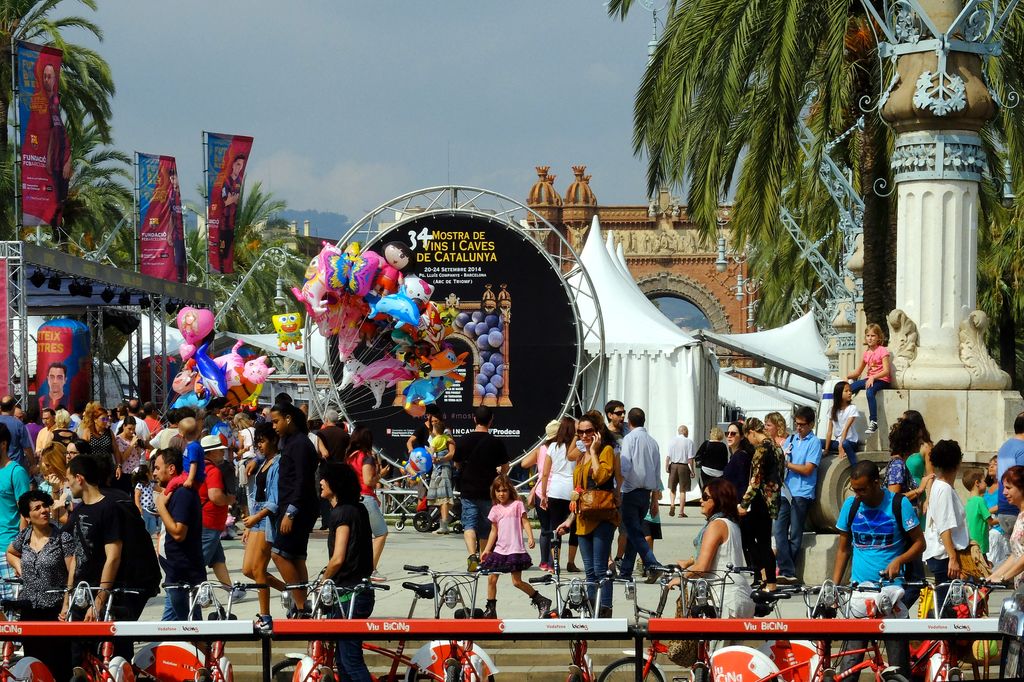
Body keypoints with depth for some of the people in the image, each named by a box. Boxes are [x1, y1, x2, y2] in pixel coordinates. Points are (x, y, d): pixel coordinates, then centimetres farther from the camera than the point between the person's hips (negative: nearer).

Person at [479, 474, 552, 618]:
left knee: (517, 582, -9)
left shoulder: (517, 504, -1)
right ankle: (491, 610, 13)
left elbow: (525, 522, -4)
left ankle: (542, 601, 2)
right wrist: (486, 550, 12)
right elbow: (494, 531, 15)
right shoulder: (495, 510, 11)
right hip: (499, 550, 5)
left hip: (515, 550, -5)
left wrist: (530, 537, -19)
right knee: (491, 579, 3)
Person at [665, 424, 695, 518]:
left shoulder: (672, 441, 4)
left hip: (673, 465, 2)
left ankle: (672, 504, -4)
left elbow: (668, 456, 1)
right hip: (684, 466, -2)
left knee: (672, 488, 17)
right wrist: (692, 471, -4)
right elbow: (690, 458, -9)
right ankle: (681, 511, 4)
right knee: (682, 490, 3)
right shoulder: (689, 442, -5)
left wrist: (666, 467, 6)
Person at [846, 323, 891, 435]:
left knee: (870, 391, -38)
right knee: (849, 388, -16)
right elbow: (858, 372, 19)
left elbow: (886, 371, -16)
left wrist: (873, 377, -29)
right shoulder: (866, 353, 14)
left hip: (882, 380, -7)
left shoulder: (883, 351, -6)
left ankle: (873, 422, -40)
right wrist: (847, 377, 1)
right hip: (869, 379, 7)